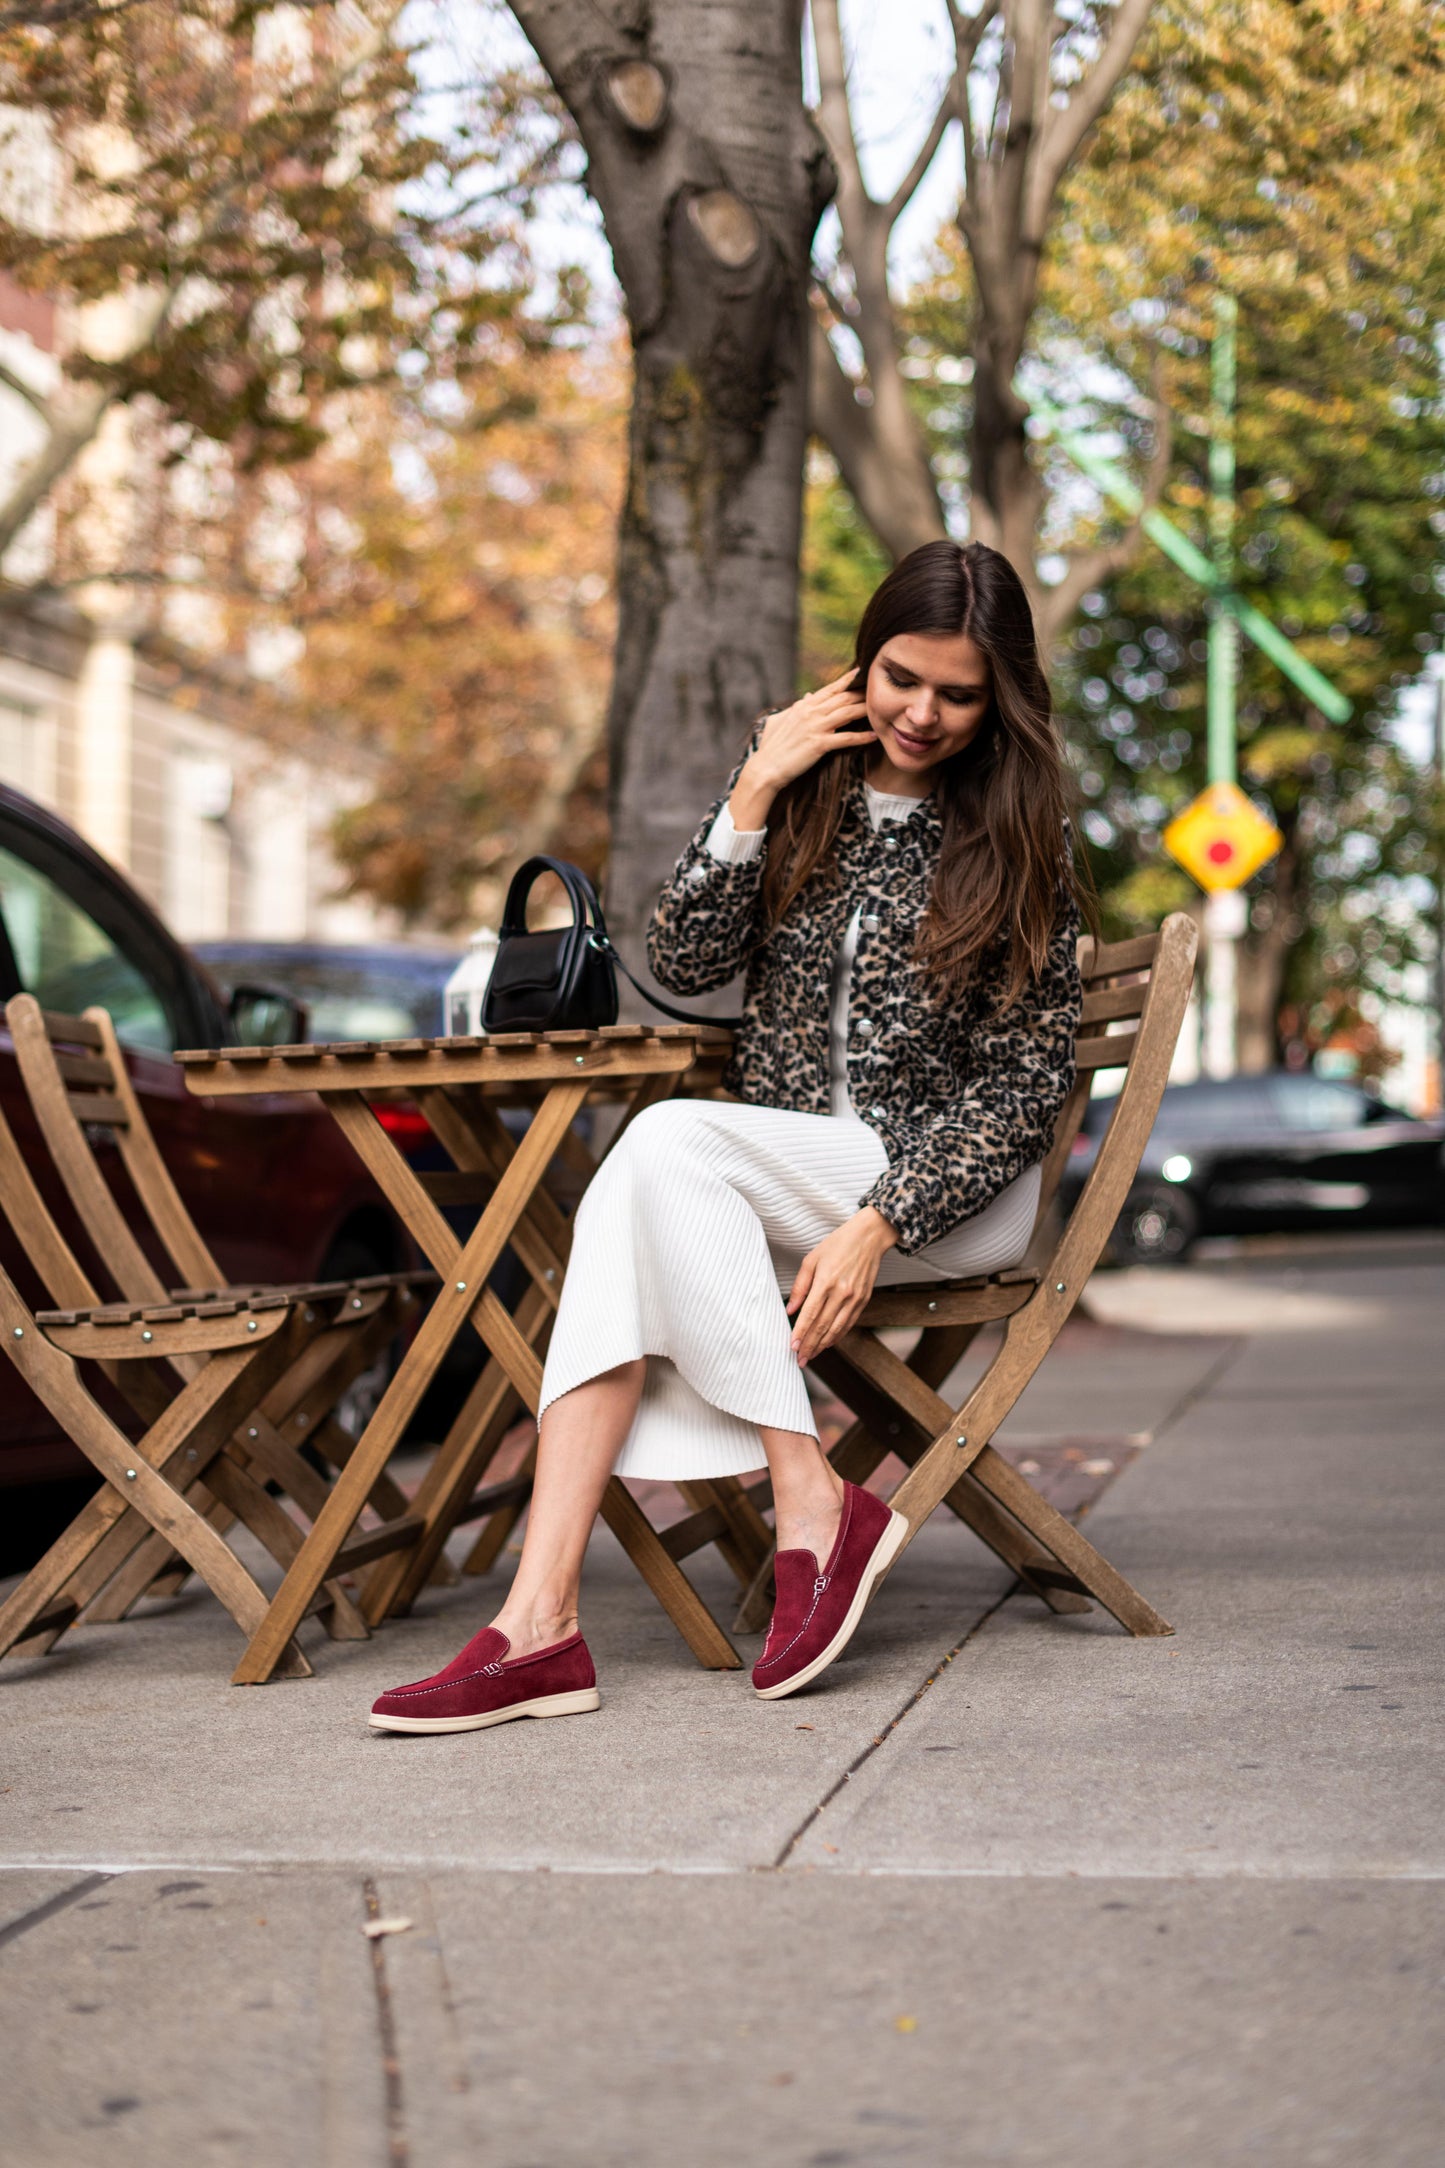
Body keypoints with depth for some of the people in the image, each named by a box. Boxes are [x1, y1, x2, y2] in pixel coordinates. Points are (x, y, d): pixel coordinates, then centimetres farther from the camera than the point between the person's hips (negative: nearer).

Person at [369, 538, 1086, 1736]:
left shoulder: (1020, 840, -2)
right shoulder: (809, 786, 9)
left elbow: (1024, 1081, -8)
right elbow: (685, 963, 2)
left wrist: (879, 1225, -20)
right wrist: (752, 794, -9)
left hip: (957, 1192, -4)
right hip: (778, 1180, 4)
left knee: (666, 1143, -30)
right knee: (629, 1205, -30)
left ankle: (816, 1509, -28)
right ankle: (541, 1622, -40)